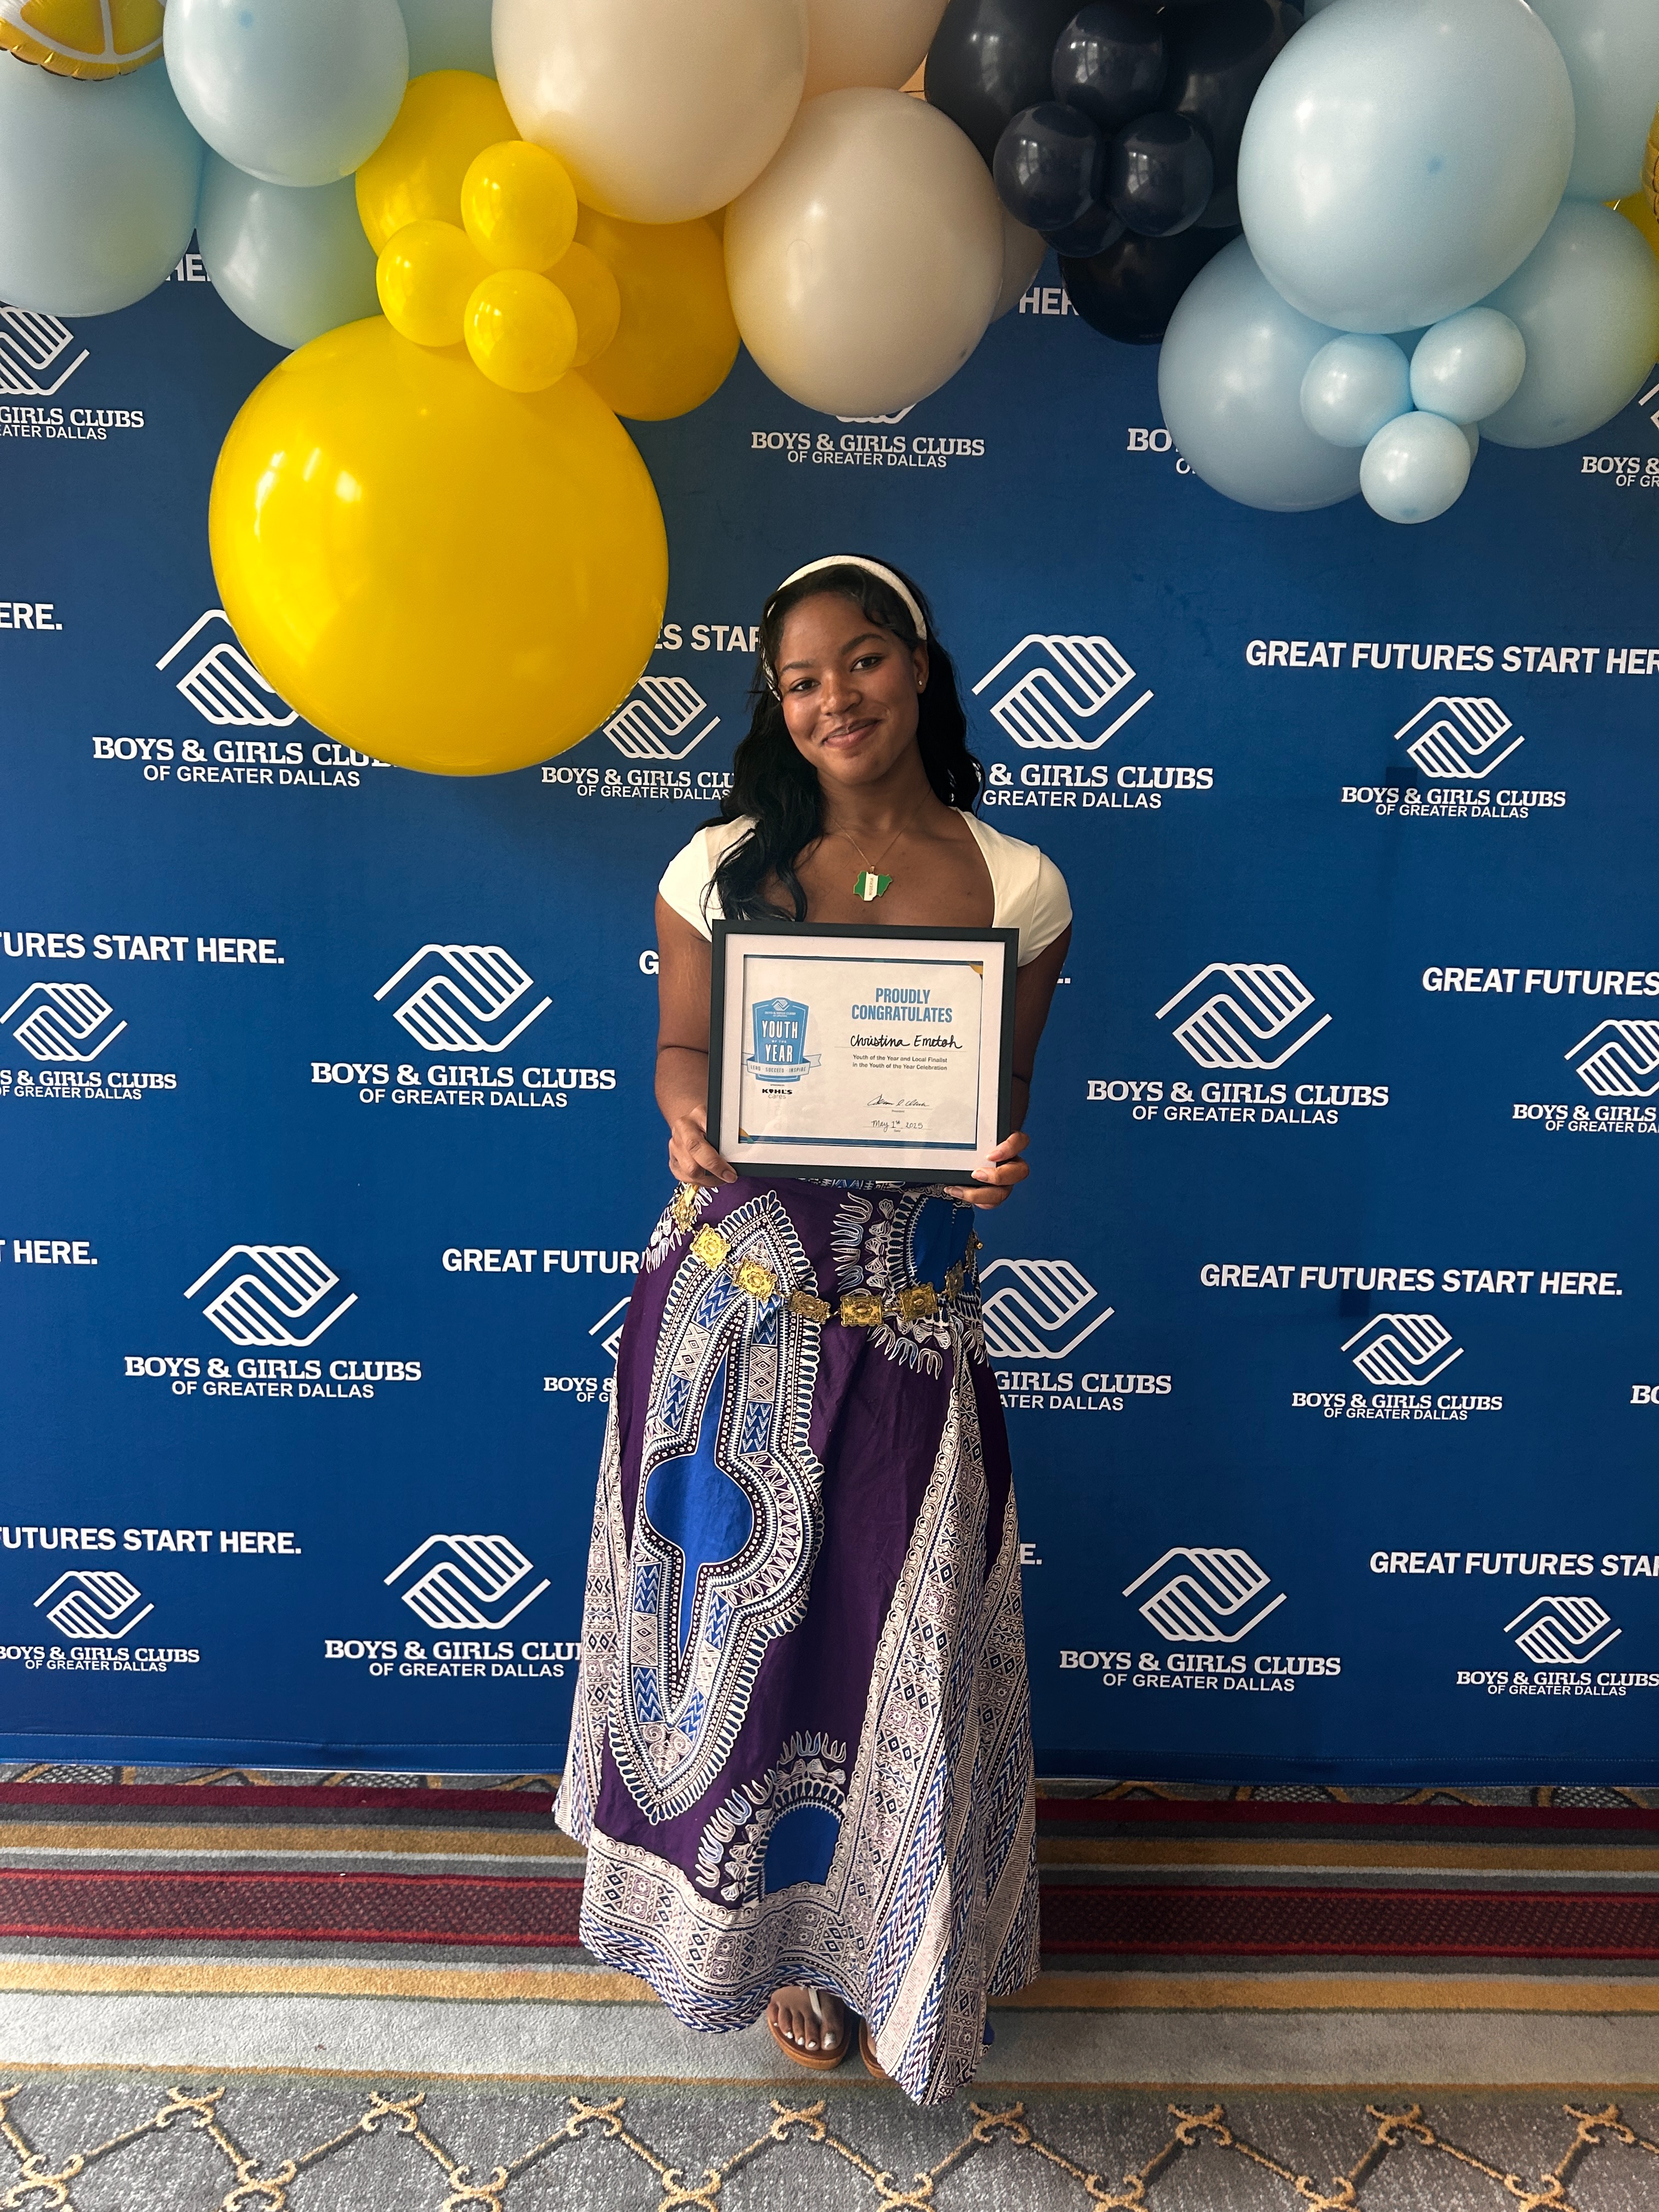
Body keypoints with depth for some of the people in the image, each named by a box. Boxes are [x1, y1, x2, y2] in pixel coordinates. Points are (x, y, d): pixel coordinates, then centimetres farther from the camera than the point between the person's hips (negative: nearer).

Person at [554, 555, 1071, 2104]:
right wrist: (688, 1125, -18)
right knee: (745, 1608, 12)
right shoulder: (724, 865, -1)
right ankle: (777, 1929, 39)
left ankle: (893, 1945, 40)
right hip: (737, 1288, 0)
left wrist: (1000, 1161, -18)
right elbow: (682, 1050, 4)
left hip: (911, 1301, 0)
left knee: (899, 1621, 11)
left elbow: (1006, 1091, 4)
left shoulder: (1014, 883, -1)